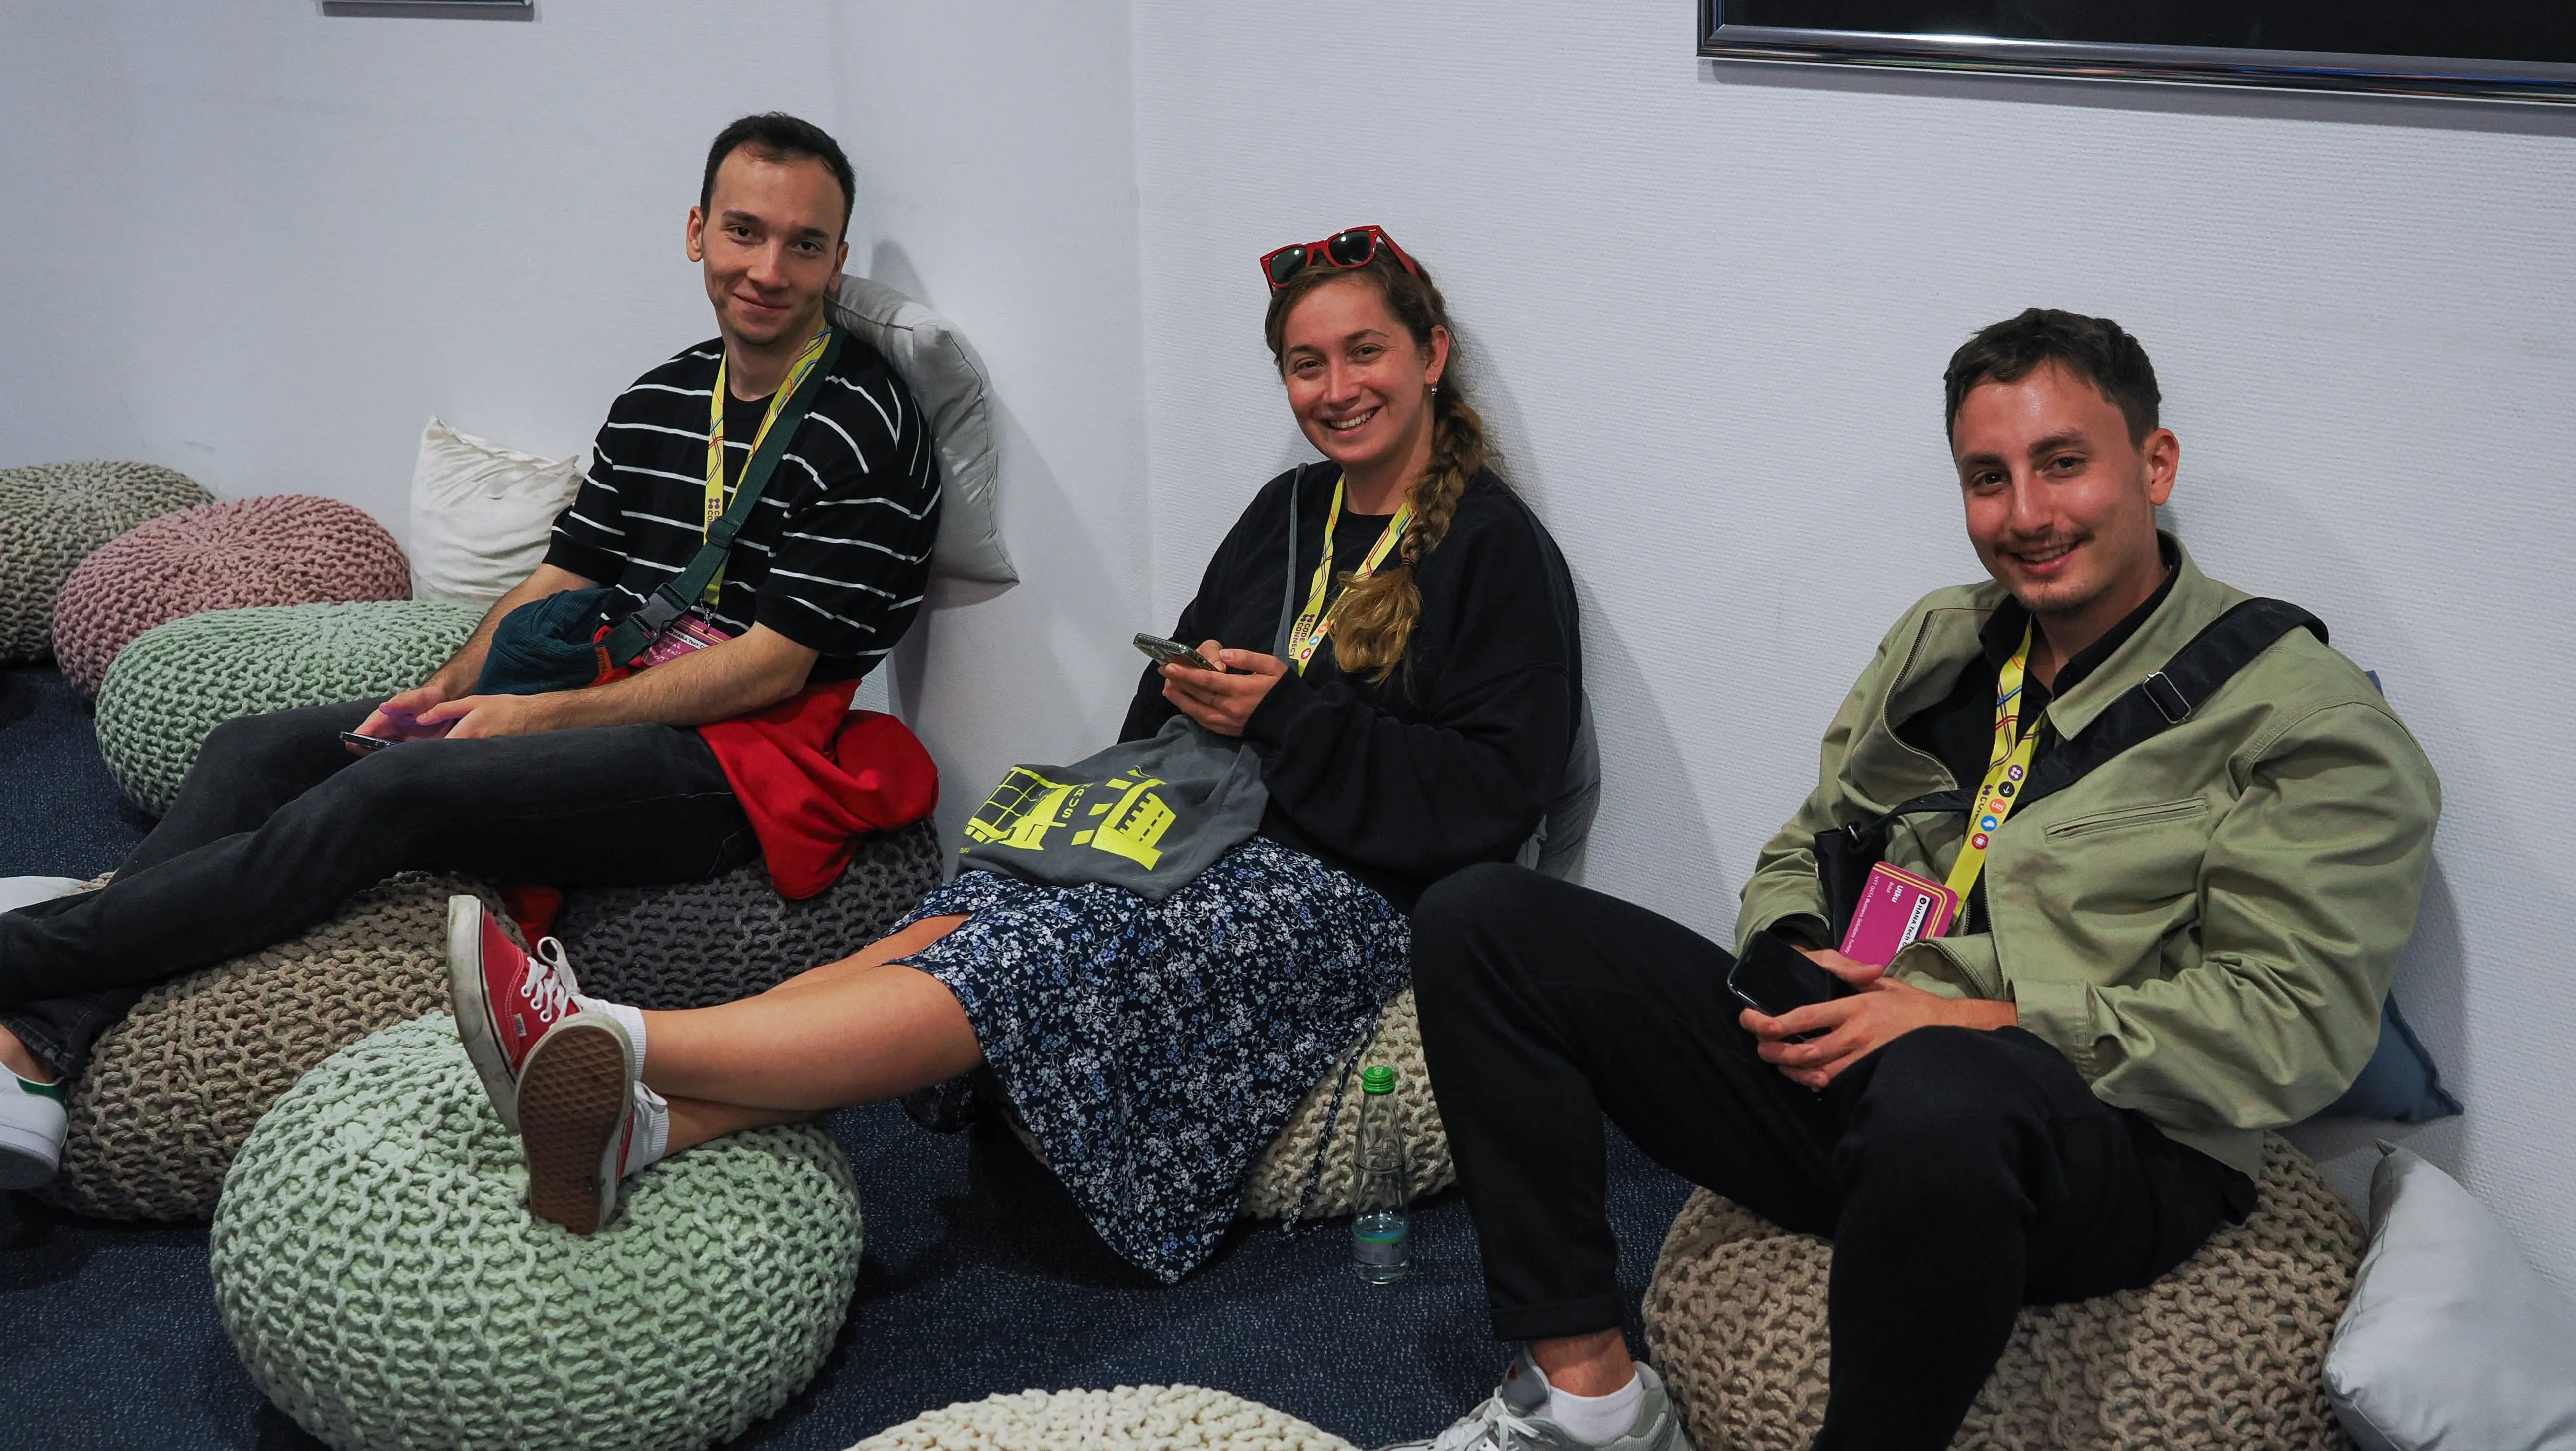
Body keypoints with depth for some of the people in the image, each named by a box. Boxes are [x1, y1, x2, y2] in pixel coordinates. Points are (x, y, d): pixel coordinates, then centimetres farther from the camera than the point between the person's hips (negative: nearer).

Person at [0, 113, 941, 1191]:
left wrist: (536, 717, -13)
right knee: (260, 749, -4)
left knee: (396, 791, -27)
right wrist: (448, 691, -2)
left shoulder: (864, 435, -11)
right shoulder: (655, 403, 14)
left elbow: (770, 668, -14)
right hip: (599, 715, 8)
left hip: (731, 766, -8)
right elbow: (557, 580, 17)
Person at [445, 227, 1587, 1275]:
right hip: (1211, 844, 7)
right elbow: (1166, 712, 22)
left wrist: (1287, 722, -15)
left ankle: (621, 1048, -45)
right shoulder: (1287, 511, 21)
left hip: (1346, 892, -7)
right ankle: (647, 1122, -44)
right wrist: (1192, 694, -1)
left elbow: (1493, 791, -11)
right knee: (967, 924, -25)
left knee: (1036, 963, -30)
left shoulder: (1497, 548, -1)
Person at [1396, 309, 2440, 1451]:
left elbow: (2293, 1026, -12)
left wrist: (1975, 1023, -17)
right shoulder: (1935, 642, 17)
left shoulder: (2308, 718, -3)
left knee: (1937, 1094, -44)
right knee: (1481, 921, -5)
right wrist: (1789, 965, -1)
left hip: (2108, 1140, -6)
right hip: (1838, 1070, 7)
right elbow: (1800, 855, 24)